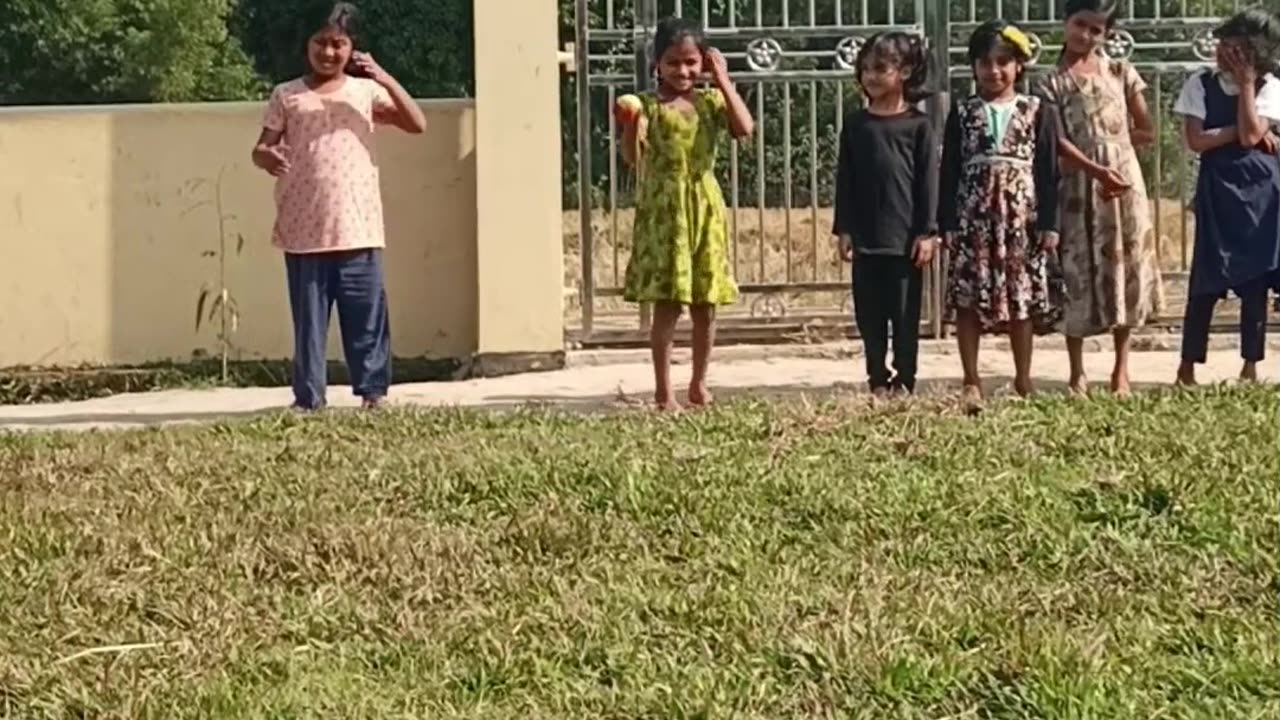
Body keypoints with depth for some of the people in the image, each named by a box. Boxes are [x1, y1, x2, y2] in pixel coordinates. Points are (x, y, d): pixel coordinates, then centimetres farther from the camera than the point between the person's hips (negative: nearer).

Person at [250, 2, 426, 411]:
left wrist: (385, 79, -10)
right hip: (303, 232, 0)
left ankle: (373, 390, 6)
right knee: (308, 320, 2)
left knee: (367, 316, 1)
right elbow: (261, 148, 4)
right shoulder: (287, 96, 7)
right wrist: (267, 157, -21)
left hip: (358, 228, 0)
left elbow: (417, 124, 0)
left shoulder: (366, 91, 8)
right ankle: (308, 398, 5)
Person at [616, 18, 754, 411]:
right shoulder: (649, 105, -4)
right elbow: (633, 156, -15)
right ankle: (664, 391, 2)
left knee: (706, 304, 8)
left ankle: (699, 385, 23)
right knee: (667, 303, -5)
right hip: (664, 211, -4)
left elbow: (744, 129, -12)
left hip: (706, 210, 4)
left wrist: (724, 81, -6)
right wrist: (630, 124, -34)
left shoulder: (711, 101, 6)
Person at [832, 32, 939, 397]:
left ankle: (903, 382, 12)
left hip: (906, 236, -3)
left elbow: (929, 180, -3)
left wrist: (927, 232, -7)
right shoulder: (855, 125, 5)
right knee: (870, 314, 7)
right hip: (865, 236, 3)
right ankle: (878, 382, 15)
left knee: (905, 315, 4)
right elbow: (845, 180, 8)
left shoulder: (918, 125, -3)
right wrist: (843, 230, 3)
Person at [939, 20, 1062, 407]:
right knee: (967, 299, -3)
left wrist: (1049, 224, -3)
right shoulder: (962, 114, 6)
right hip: (972, 218, 1)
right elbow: (949, 172, 5)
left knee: (1022, 298, 4)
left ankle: (1023, 382, 14)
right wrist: (948, 224, -1)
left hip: (1021, 218, -1)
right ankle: (971, 382, 3)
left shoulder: (1038, 113, 4)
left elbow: (1049, 172, 2)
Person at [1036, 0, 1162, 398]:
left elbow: (1147, 131, 8)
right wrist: (1098, 170, -23)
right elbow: (1058, 143, -11)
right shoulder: (1052, 83, 0)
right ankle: (1077, 372, 7)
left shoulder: (1121, 73, 7)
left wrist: (1110, 144, 0)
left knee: (1124, 268, 5)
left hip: (1125, 180, 2)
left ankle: (1121, 369, 14)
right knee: (1078, 274, 0)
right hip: (1079, 186, -2)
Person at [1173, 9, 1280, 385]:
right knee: (1208, 278, -4)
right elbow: (1196, 140, -7)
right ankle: (1188, 365, 3)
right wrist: (1242, 129, -10)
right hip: (1218, 190, -1)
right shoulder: (1200, 85, 1)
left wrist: (1246, 83, -11)